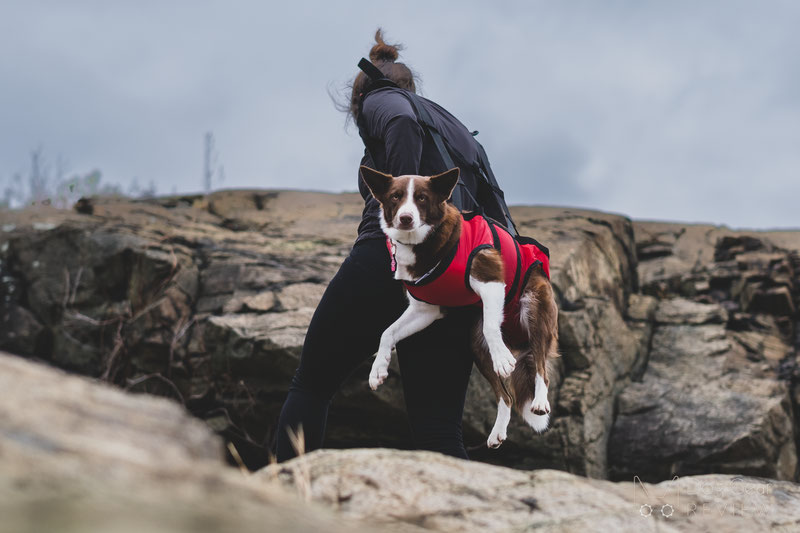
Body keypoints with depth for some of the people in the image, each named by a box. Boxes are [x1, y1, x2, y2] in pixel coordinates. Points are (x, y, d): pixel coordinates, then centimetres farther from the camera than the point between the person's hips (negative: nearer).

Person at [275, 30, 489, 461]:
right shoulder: (460, 132, 32)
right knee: (439, 440, 3)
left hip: (388, 260, -5)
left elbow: (402, 124, -14)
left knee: (310, 387, 12)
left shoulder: (379, 100, 13)